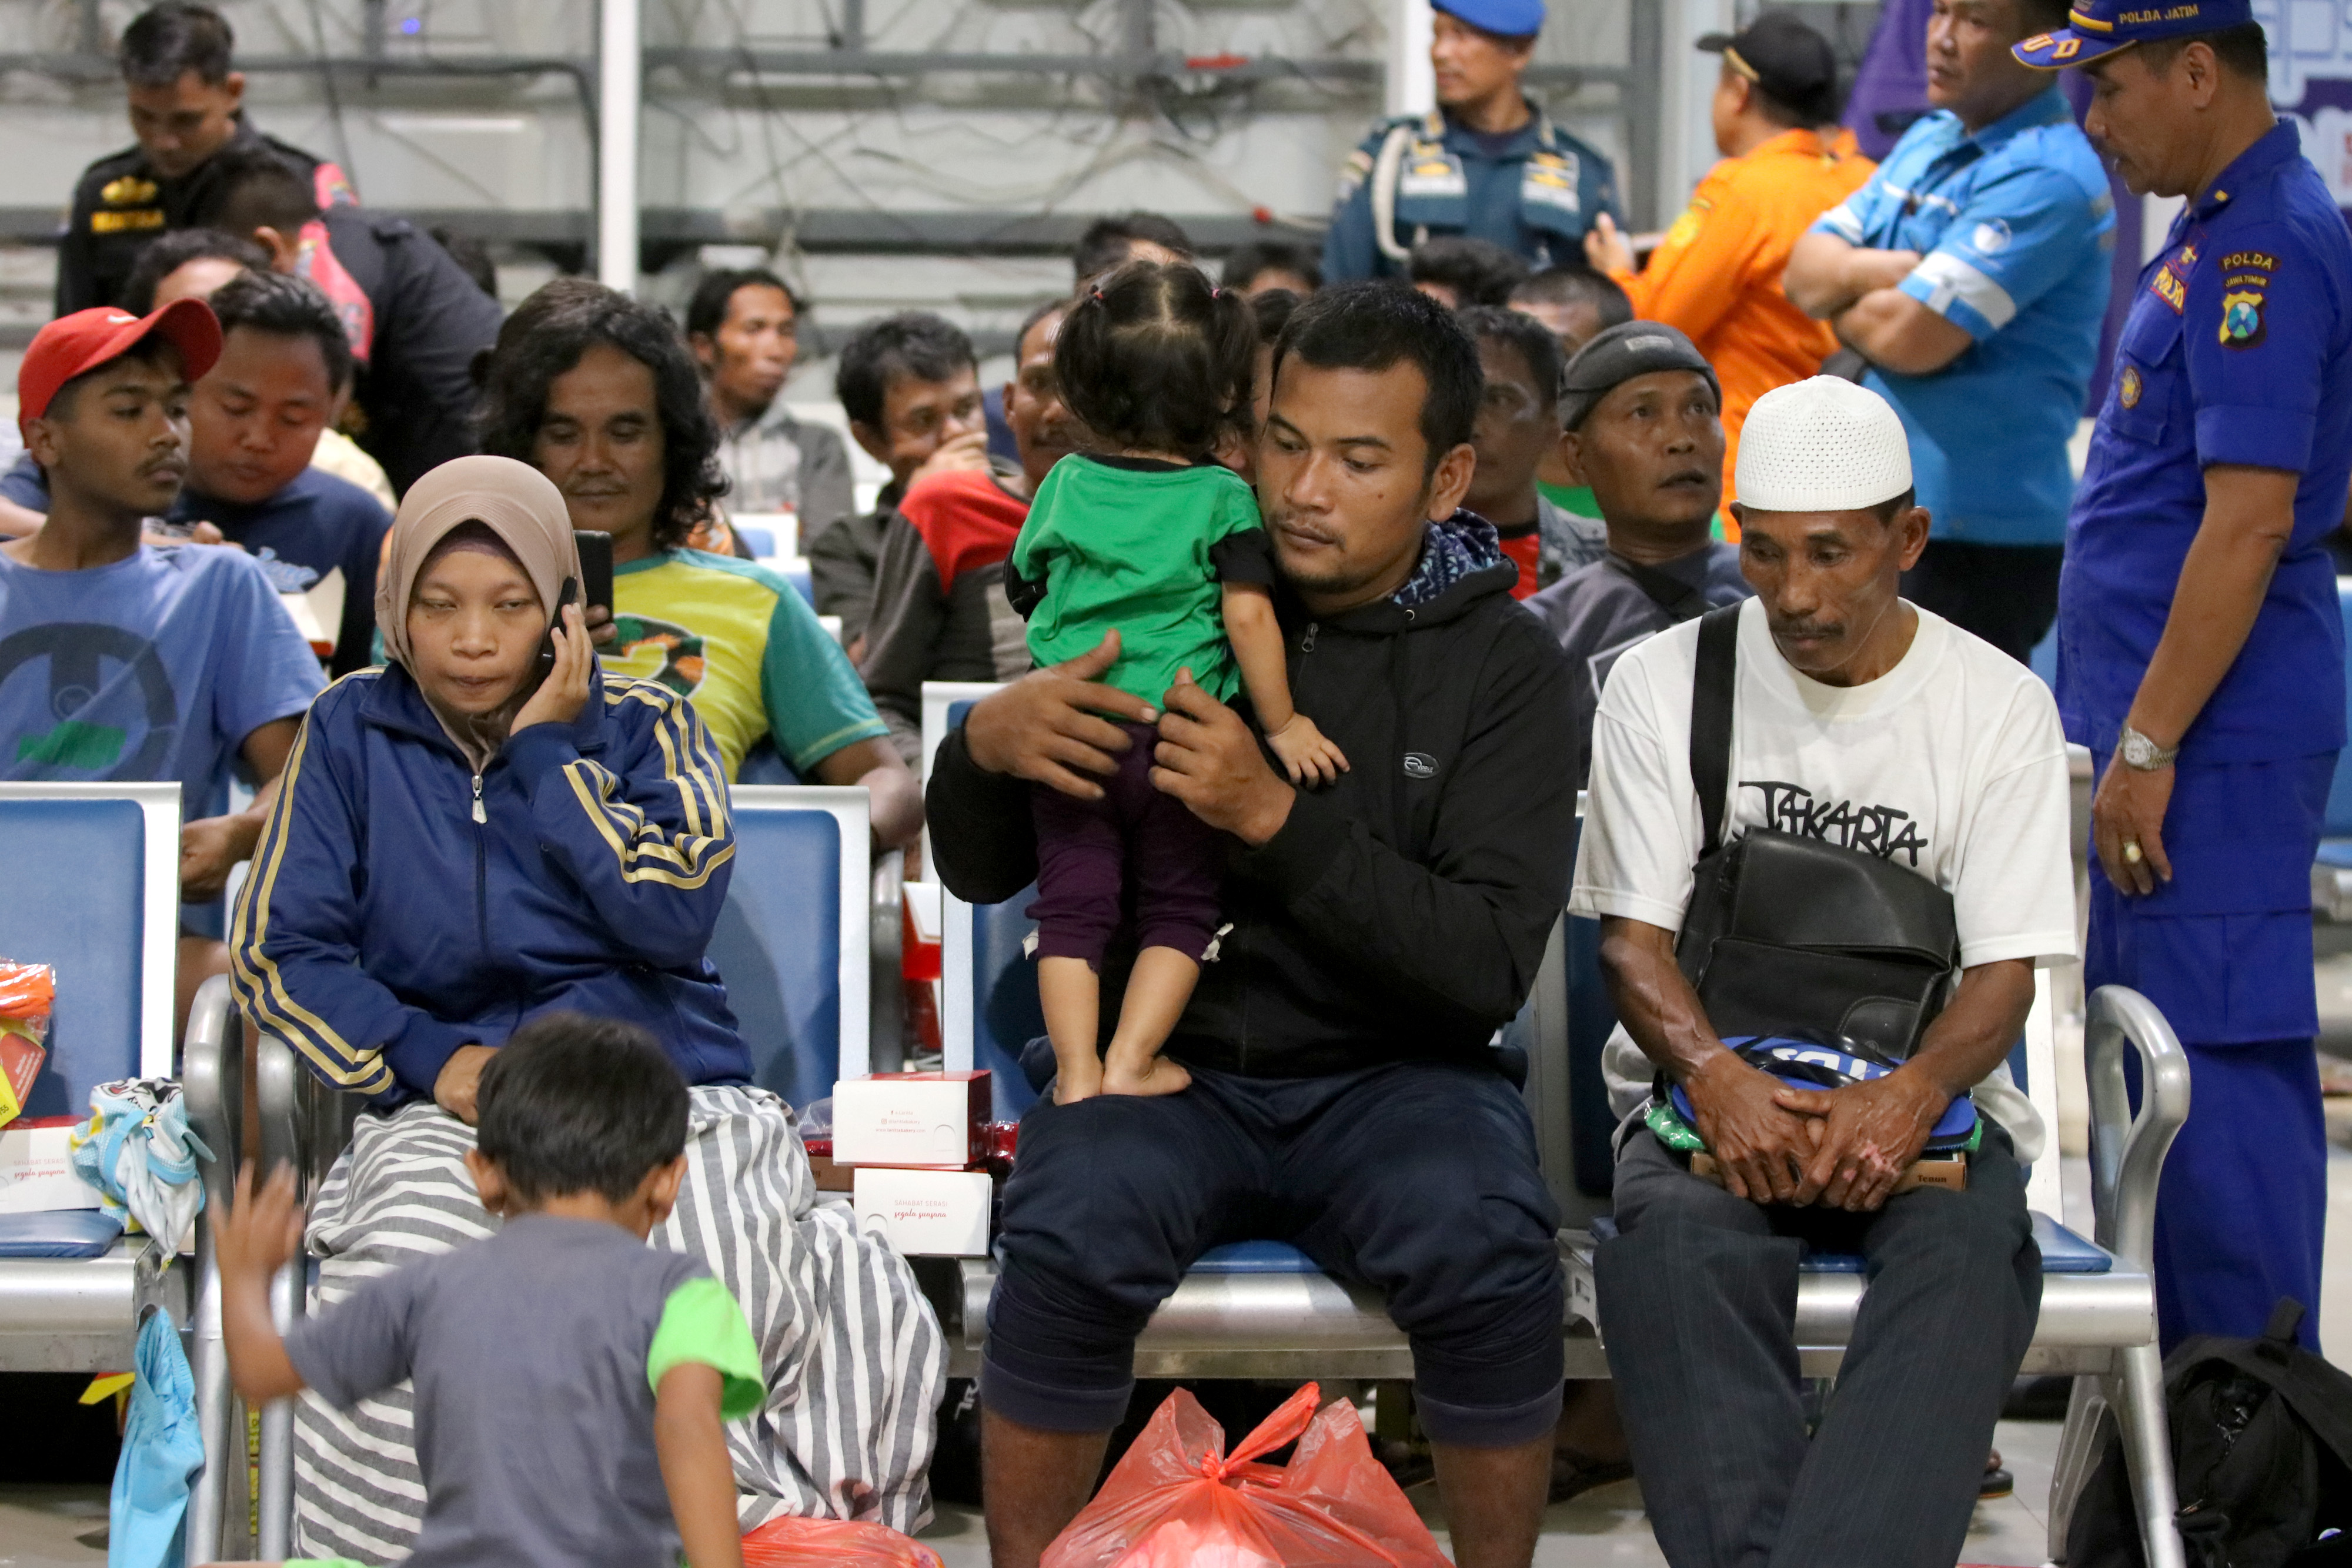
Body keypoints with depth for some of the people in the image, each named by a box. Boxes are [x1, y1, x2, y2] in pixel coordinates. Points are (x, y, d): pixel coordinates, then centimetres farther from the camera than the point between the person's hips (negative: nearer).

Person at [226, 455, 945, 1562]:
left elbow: (676, 918, -6)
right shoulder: (352, 734, 14)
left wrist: (547, 754, -3)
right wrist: (432, 1057, -8)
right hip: (449, 1114, 1)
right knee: (408, 1276, -36)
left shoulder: (643, 726, 12)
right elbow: (280, 952, 7)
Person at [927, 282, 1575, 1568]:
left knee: (1489, 1250, -33)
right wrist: (984, 746, -15)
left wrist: (1278, 820, -22)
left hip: (1388, 1076, -1)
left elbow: (1489, 967, -11)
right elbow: (978, 873, 9)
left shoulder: (1502, 663, 0)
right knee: (1072, 1238, -32)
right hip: (1166, 1061, 1)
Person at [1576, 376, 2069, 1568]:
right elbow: (1631, 936, 0)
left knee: (1971, 1250, -35)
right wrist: (1714, 1077, -23)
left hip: (1918, 1100, 0)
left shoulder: (2000, 705, 5)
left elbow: (2006, 967, -1)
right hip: (1715, 1093, 0)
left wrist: (1913, 1093, -24)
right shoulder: (1662, 684, 5)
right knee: (1677, 1241, -36)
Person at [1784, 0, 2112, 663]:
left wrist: (1843, 294, -2)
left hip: (1976, 540, -10)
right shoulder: (1928, 142, 13)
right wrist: (1882, 269, -13)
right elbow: (1807, 271, 8)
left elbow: (1910, 336, -23)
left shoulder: (2047, 178, -17)